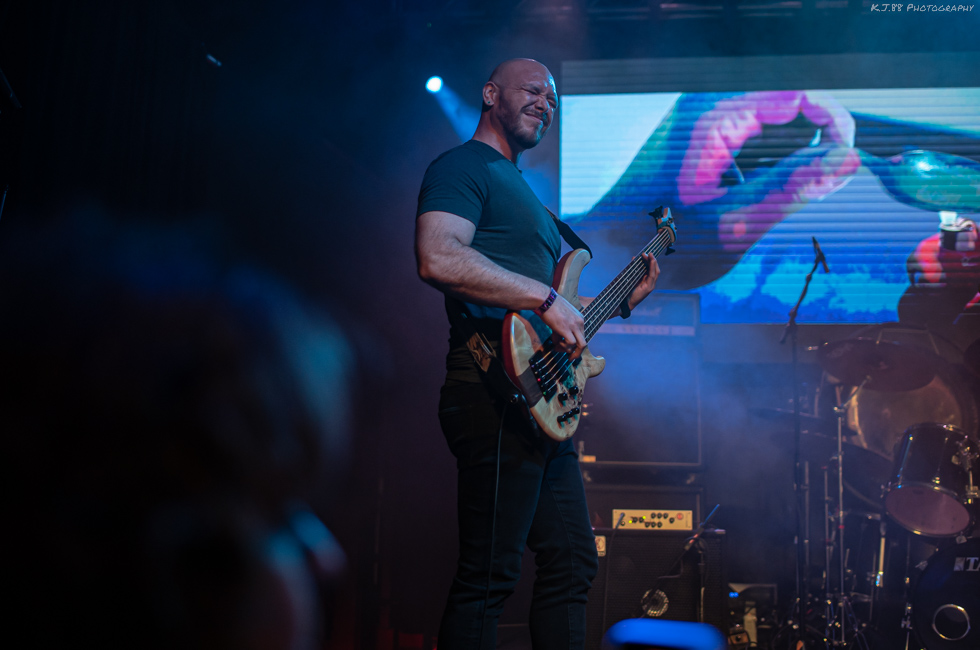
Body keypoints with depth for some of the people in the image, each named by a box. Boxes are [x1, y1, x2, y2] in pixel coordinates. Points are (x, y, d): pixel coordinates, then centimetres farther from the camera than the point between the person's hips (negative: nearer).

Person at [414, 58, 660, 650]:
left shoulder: (523, 190, 27)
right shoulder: (463, 166, -3)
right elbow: (439, 258, -24)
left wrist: (621, 299, 24)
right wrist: (544, 297, -21)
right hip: (497, 391, -10)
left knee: (573, 563, 14)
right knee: (490, 575, -7)